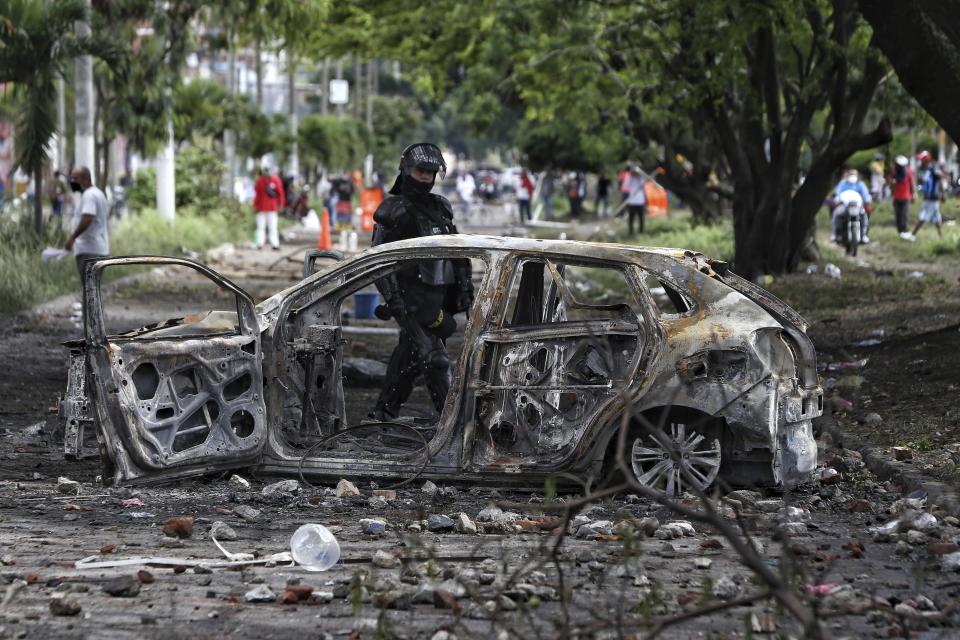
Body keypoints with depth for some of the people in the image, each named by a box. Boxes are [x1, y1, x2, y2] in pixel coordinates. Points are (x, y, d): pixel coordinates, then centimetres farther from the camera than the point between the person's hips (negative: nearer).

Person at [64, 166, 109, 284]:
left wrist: (72, 238, -22)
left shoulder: (89, 195, -12)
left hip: (89, 251, -11)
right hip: (99, 249, 11)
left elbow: (87, 219, -25)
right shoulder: (98, 193, 21)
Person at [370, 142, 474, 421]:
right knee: (434, 357, -14)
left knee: (410, 357, 11)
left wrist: (464, 287, 13)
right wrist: (393, 299, -17)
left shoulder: (441, 207, 16)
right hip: (412, 300, -7)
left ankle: (384, 414, 19)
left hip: (439, 298, 7)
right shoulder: (393, 211, -5)